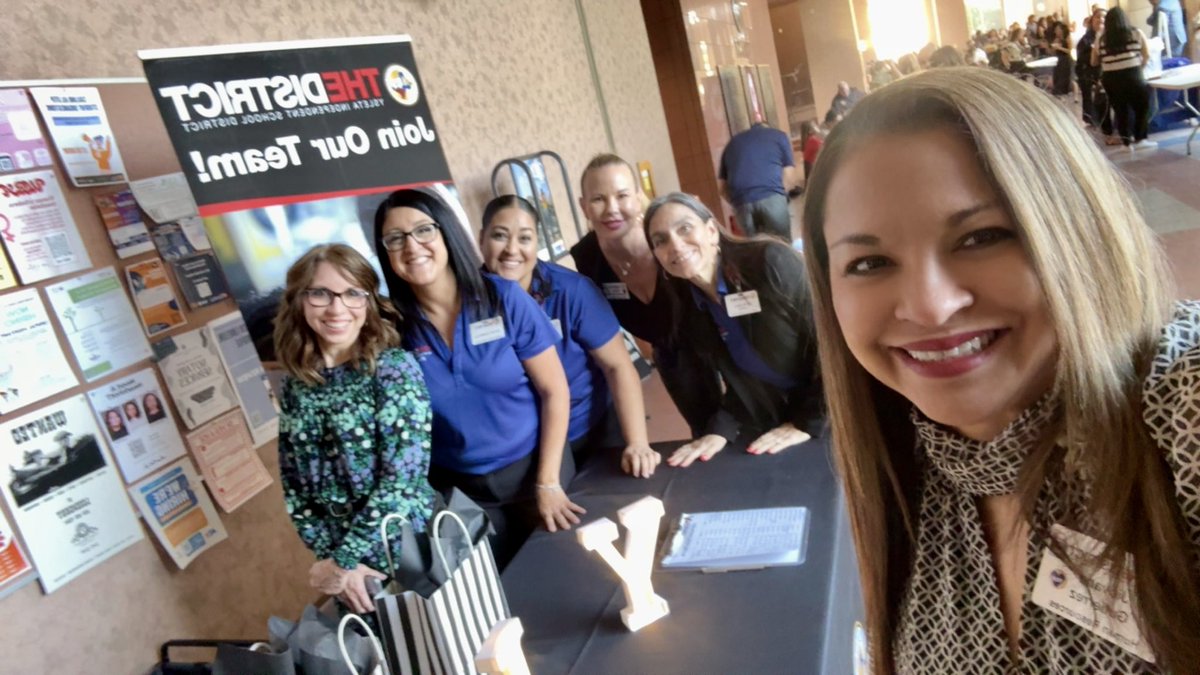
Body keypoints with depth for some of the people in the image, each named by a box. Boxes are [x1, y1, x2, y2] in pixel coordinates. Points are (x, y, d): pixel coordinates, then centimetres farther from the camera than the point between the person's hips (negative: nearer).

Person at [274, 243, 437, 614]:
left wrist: (343, 559, -15)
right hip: (346, 564, 4)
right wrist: (332, 559, -7)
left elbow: (403, 477, -19)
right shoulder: (296, 385, 0)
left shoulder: (393, 367, -14)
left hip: (410, 553, -4)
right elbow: (294, 485, 2)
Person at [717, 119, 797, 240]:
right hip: (771, 196, -2)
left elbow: (721, 186, 23)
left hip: (741, 201, 3)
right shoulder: (779, 136, 23)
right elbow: (790, 178, 13)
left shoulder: (733, 142, 30)